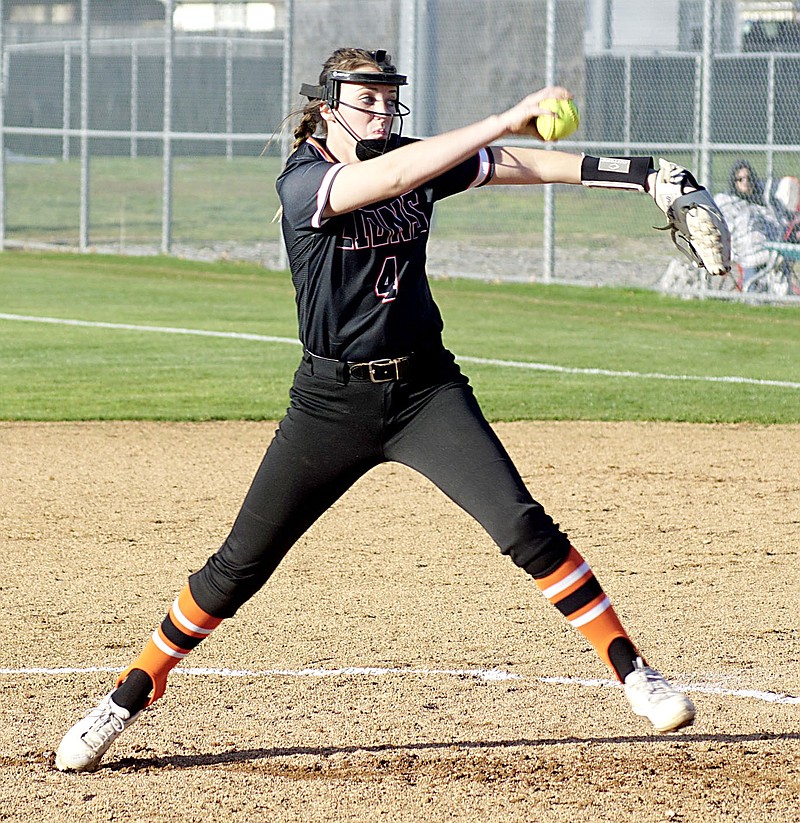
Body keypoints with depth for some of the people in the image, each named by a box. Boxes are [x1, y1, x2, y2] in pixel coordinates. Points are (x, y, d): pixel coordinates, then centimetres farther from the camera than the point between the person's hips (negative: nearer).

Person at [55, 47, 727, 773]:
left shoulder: (419, 162, 2)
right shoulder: (303, 181, -14)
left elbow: (520, 165, -4)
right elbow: (391, 177, -31)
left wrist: (643, 174, -14)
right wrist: (506, 121, -37)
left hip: (427, 391, 3)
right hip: (332, 403, -3)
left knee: (523, 526, -12)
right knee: (240, 566, 0)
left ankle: (634, 675, -4)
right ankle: (128, 701, 14)